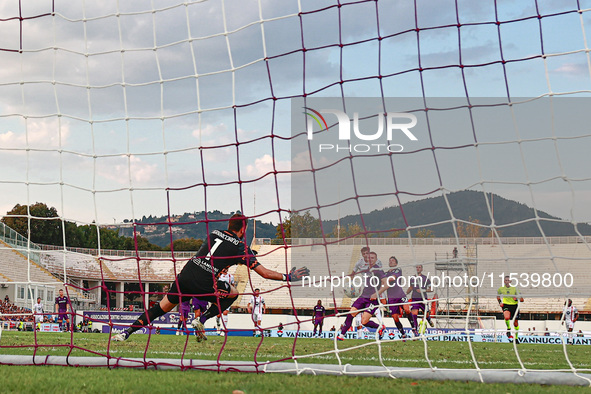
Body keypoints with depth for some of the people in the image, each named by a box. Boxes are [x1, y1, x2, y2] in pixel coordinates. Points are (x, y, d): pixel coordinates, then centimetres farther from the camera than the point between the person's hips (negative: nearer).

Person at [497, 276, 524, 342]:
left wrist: (517, 298, -18)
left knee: (516, 323, 5)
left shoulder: (514, 288, 2)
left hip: (514, 305, 1)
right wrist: (499, 301, 8)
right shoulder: (501, 289, 5)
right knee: (507, 317, -33)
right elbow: (498, 295, 26)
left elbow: (521, 299, 2)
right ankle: (508, 329, -7)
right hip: (506, 305, -1)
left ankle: (516, 338, 22)